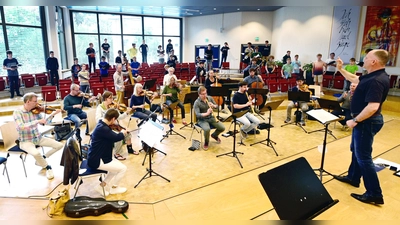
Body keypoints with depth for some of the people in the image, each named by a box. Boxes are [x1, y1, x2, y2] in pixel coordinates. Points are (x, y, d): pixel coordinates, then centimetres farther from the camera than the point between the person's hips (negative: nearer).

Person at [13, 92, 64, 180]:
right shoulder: (17, 112, -15)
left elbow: (44, 123, 8)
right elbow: (21, 126, -29)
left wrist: (53, 114, -4)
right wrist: (37, 121, -34)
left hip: (38, 138, 6)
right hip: (26, 141, -6)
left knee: (60, 145, -4)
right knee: (36, 153, -36)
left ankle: (42, 159, 14)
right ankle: (47, 168, -6)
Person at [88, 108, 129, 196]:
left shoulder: (102, 125, 5)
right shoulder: (102, 128, -28)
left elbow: (112, 136, 15)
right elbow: (117, 137, -33)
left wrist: (122, 133, -2)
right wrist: (123, 133, -11)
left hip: (96, 157, 11)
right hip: (96, 160, -11)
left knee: (117, 165, 23)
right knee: (122, 168, -4)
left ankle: (102, 185, 22)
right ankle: (113, 188, 18)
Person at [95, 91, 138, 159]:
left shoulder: (113, 106, 6)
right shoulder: (100, 107, -8)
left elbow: (119, 117, 5)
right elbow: (98, 119, -22)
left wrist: (127, 113, -10)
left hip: (114, 126, 5)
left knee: (127, 133, -10)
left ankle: (130, 149, 14)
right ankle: (117, 154, -7)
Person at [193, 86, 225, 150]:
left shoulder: (210, 98, 1)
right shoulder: (196, 103, -16)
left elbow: (216, 106, 9)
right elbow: (197, 115, -24)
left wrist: (213, 105, -15)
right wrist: (206, 113, -39)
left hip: (211, 118, 5)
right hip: (202, 120, -5)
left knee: (222, 128, -11)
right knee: (207, 129, -35)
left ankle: (214, 135, 24)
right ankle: (206, 142, -2)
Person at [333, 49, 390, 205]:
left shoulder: (377, 81, -27)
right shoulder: (372, 76, 6)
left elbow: (373, 107, -34)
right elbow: (354, 79, 24)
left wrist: (355, 120, -25)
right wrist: (340, 69, 18)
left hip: (367, 122, -11)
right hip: (364, 120, 11)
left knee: (363, 156, -3)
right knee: (356, 150, 22)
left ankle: (374, 194, 7)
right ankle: (353, 177, 39)